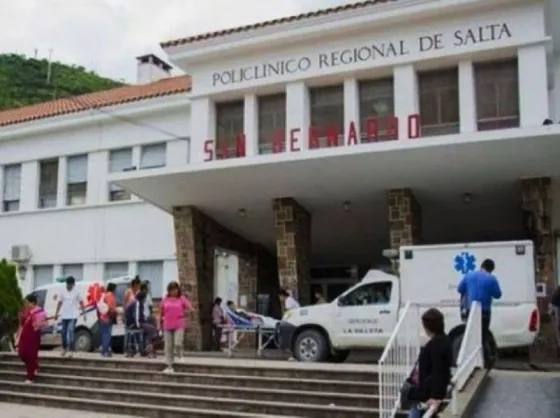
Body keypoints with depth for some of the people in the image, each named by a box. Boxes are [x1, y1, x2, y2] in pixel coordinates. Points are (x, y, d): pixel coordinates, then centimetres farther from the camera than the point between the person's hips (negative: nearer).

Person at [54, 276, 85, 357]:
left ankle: (71, 350, -12)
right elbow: (60, 302, 10)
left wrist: (84, 313, 0)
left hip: (73, 316, -4)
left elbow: (81, 303, 2)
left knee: (71, 331, -15)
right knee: (64, 333, 10)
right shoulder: (63, 291, 4)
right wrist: (56, 313, 8)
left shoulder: (76, 292, -3)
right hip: (64, 316, 4)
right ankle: (65, 348, 27)